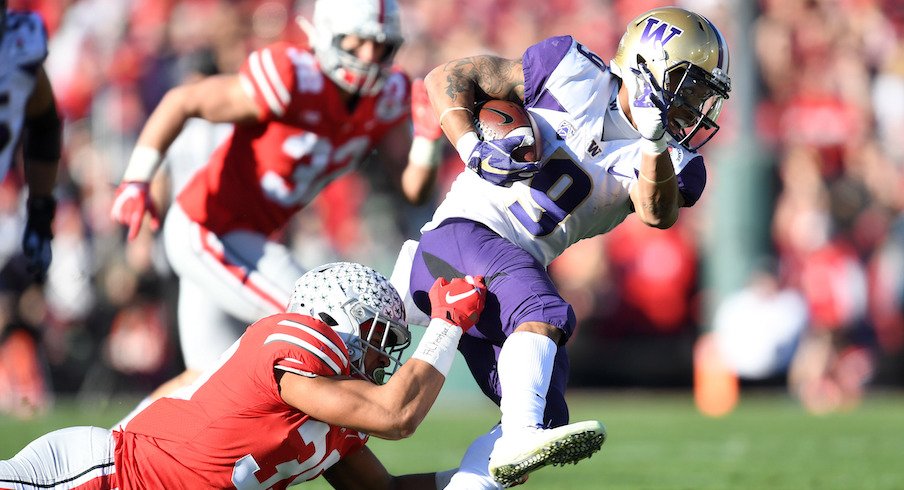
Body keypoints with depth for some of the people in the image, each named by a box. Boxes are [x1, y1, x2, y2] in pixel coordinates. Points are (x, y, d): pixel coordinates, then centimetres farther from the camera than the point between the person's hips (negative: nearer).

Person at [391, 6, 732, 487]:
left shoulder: (669, 162, 10)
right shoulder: (574, 74, -2)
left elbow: (658, 214, -14)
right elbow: (447, 78, 1)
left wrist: (655, 142, -29)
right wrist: (474, 150, -14)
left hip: (519, 275, 7)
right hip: (462, 234, -7)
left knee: (546, 417, 0)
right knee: (546, 314, -33)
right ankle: (520, 438, -48)